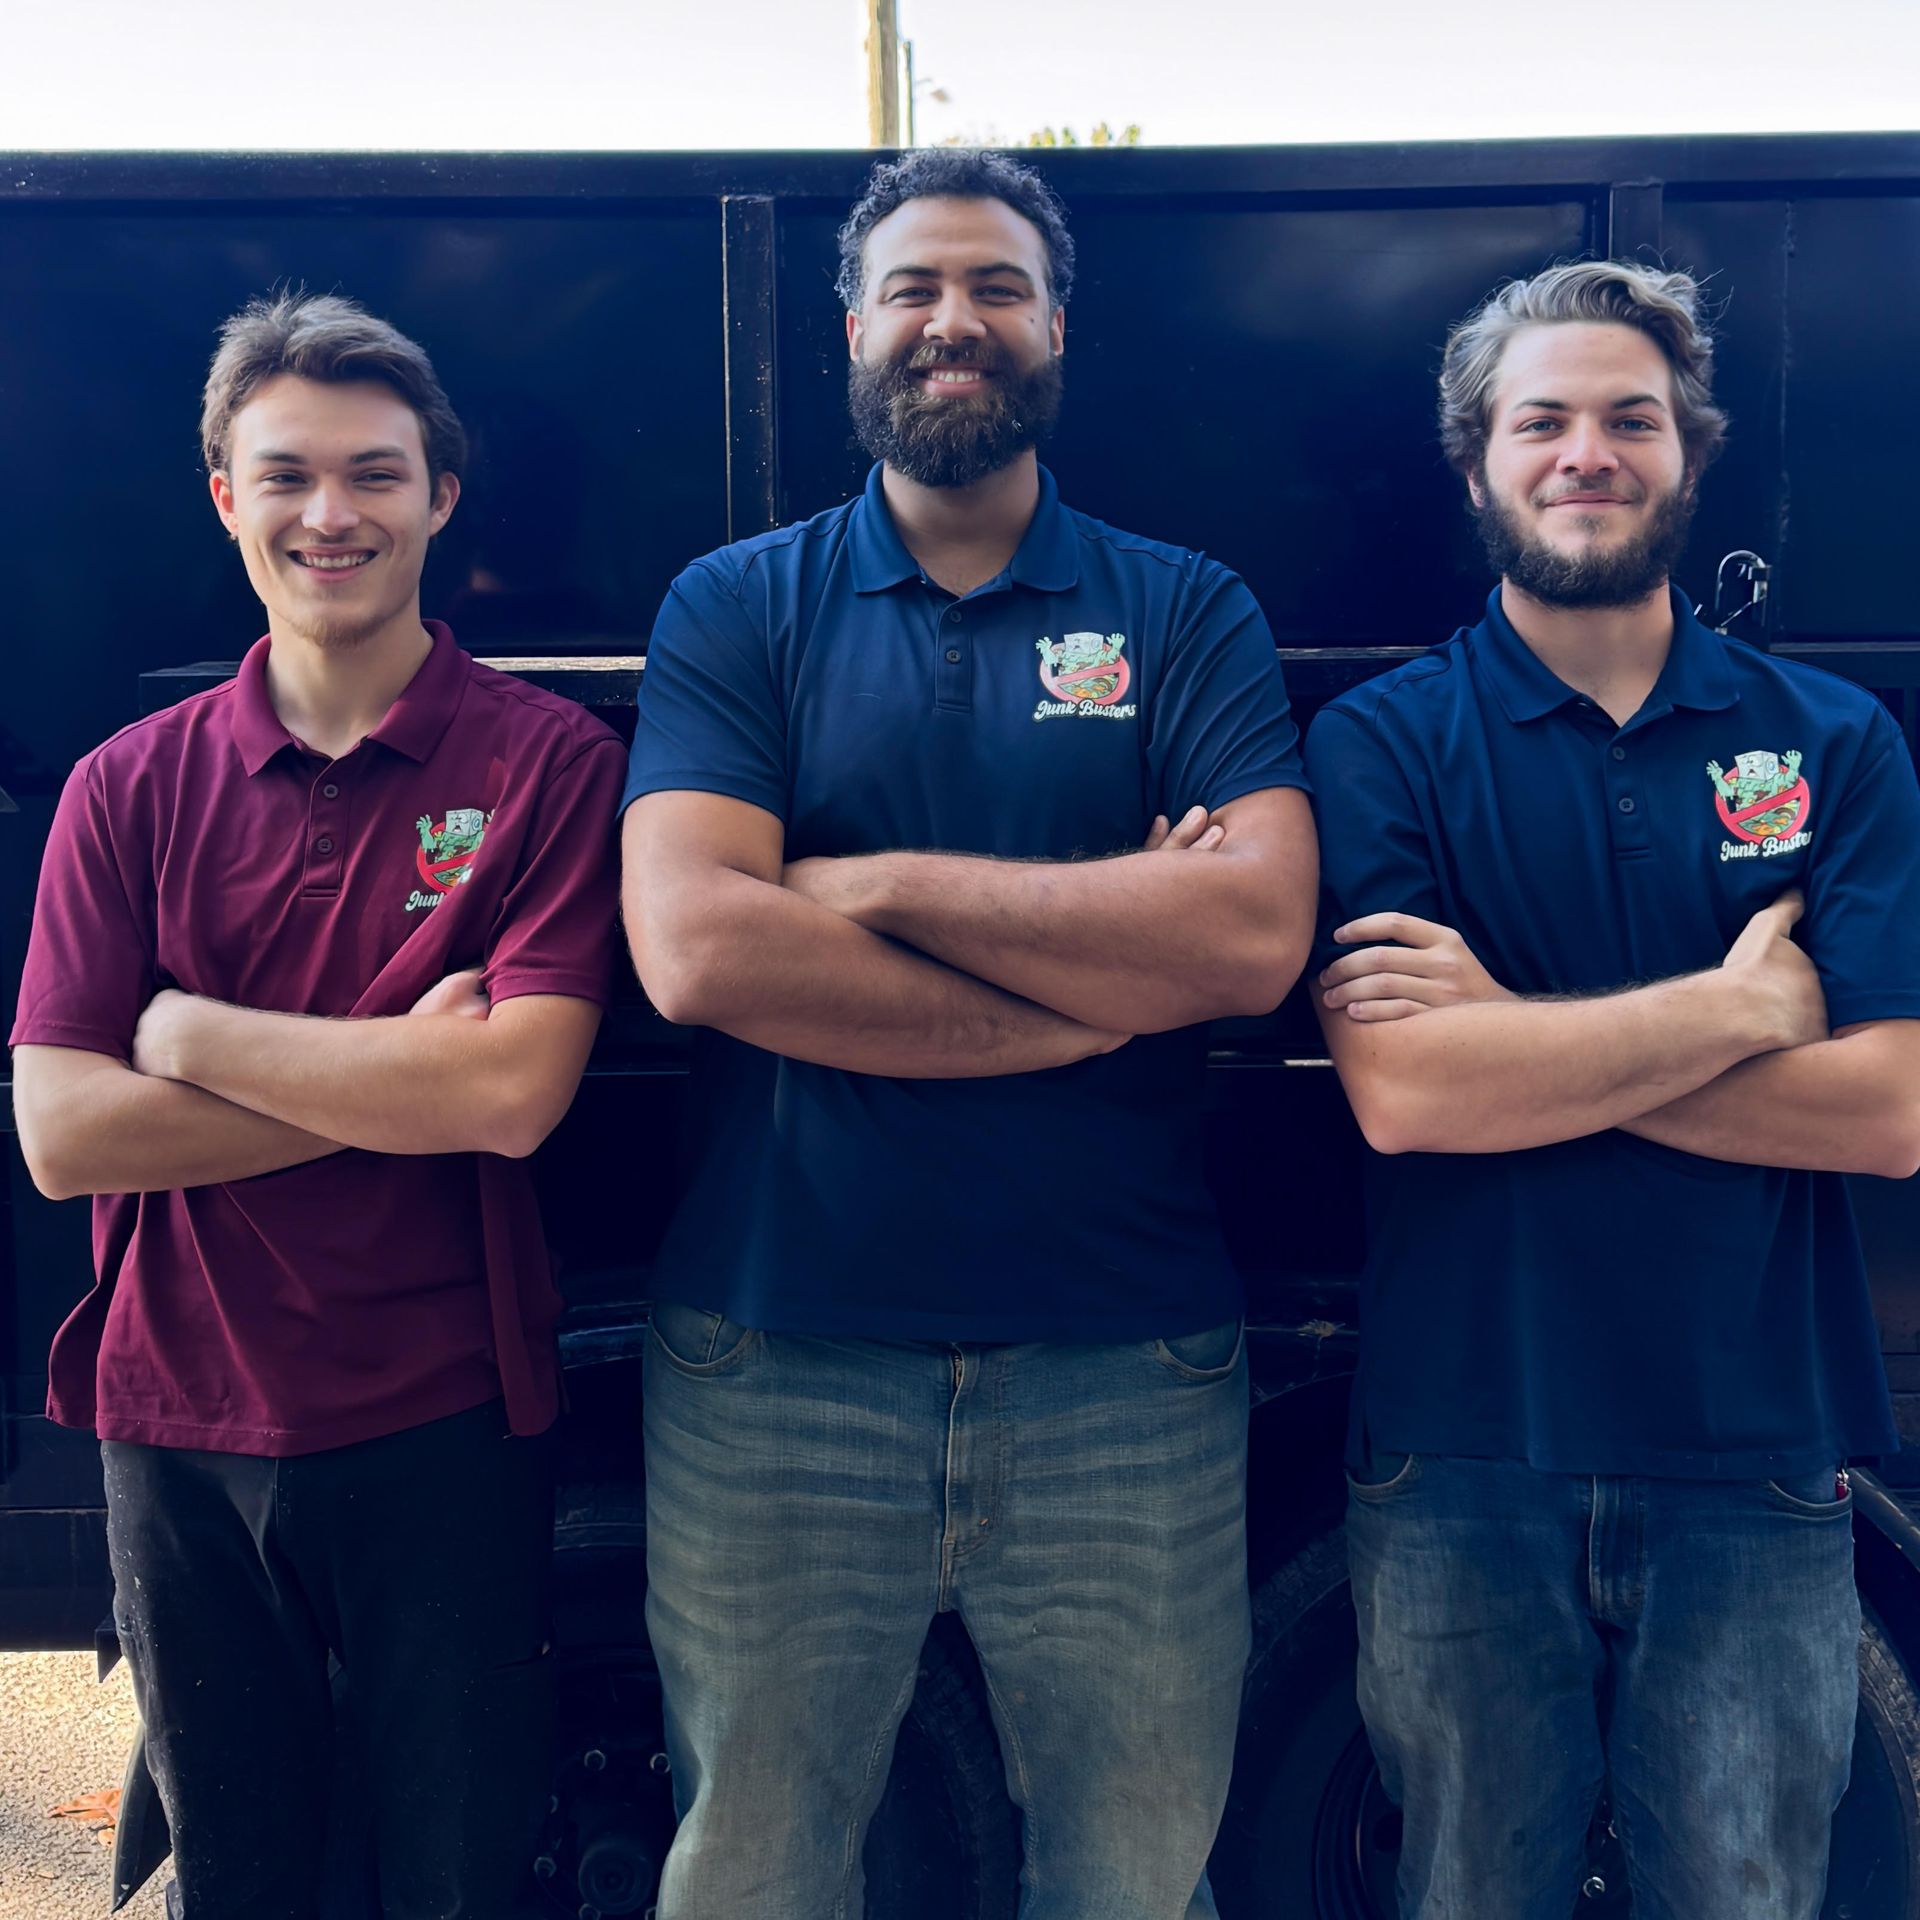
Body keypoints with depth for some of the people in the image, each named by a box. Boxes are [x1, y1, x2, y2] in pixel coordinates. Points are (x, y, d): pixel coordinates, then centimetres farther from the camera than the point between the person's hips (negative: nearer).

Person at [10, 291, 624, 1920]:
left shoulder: (549, 764, -9)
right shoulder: (131, 786, 0)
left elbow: (515, 1094, -20)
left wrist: (188, 1029, -13)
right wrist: (395, 1078, -16)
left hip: (447, 1432, -2)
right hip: (183, 1430, 3)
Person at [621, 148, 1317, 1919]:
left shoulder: (1186, 614, 5)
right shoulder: (735, 609, 4)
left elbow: (1260, 930, -12)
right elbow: (692, 945, -13)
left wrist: (882, 882, -12)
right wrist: (1113, 972, -12)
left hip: (1126, 1366, 1)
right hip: (775, 1360, 0)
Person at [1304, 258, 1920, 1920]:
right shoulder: (1384, 742, -2)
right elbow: (1400, 1093, -17)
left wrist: (1521, 1027, -15)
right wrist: (1739, 1004, -12)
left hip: (1760, 1465, 1)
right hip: (1464, 1469, -1)